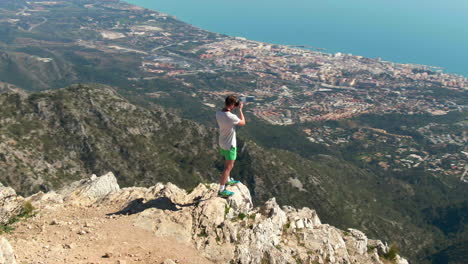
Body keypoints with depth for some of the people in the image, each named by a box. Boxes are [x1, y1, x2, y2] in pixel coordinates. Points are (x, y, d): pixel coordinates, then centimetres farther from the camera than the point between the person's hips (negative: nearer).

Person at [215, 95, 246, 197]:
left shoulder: (218, 113, -9)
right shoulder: (231, 117, -31)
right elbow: (243, 123, -12)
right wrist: (240, 109, -7)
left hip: (222, 144, 8)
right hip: (229, 145, -8)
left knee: (229, 164, 28)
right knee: (228, 167, 5)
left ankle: (227, 180, 47)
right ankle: (221, 190, 13)